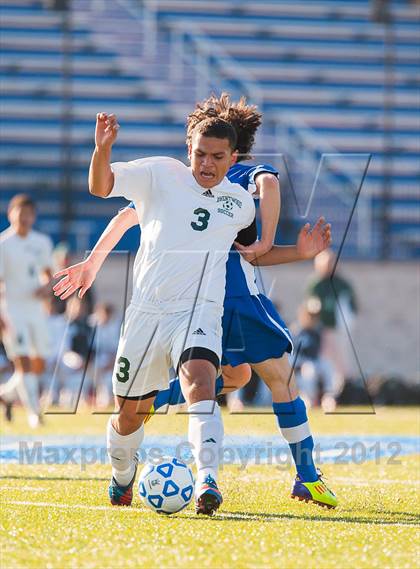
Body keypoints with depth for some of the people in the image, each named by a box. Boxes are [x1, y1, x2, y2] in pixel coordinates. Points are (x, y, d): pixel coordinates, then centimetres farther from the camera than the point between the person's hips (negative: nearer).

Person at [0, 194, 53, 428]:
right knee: (23, 363, -13)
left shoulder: (42, 242, 8)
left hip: (36, 309, 6)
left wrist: (47, 286, -4)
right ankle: (34, 412, -10)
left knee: (39, 365, 7)